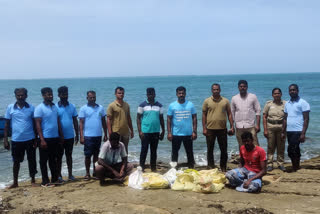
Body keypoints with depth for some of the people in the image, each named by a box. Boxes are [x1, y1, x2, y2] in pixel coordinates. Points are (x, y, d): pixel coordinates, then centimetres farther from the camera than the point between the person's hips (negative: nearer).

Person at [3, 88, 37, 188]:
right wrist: (5, 139, -1)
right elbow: (7, 124, 3)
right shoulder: (10, 107, 0)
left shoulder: (31, 108, 0)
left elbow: (35, 124, 4)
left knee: (32, 160, 7)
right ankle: (15, 182, 23)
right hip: (16, 140, 0)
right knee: (16, 161, 11)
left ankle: (33, 180, 22)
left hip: (30, 139, 0)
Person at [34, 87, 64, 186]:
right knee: (44, 160, 3)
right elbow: (38, 124, -13)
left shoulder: (55, 107, 10)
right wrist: (42, 140, -18)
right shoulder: (39, 108, -9)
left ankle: (54, 179, 22)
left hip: (55, 138, 6)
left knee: (53, 160, 14)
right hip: (45, 138, -6)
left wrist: (61, 135, 11)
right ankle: (45, 181, 9)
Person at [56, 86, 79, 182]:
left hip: (70, 136, 3)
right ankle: (59, 175, 14)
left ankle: (70, 174, 18)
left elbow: (75, 121, 8)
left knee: (69, 155, 11)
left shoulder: (72, 106, 4)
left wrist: (77, 134, 5)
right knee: (59, 156, 6)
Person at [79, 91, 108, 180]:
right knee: (87, 155, 1)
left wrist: (106, 135, 9)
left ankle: (95, 172, 22)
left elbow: (103, 122, 12)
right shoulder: (83, 109, -1)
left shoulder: (100, 108, 8)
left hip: (98, 136, 3)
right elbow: (81, 123, -3)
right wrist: (81, 136, -10)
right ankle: (87, 173, 11)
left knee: (96, 154, 11)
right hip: (88, 136, -3)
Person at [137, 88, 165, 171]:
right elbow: (138, 118, -1)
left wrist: (163, 131, 8)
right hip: (145, 132, -3)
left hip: (156, 132, 3)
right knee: (144, 150, 0)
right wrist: (140, 131, -9)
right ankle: (141, 167, 9)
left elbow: (161, 119, 12)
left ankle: (153, 169, 18)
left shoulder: (159, 105, 7)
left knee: (154, 150, 10)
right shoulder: (142, 105, -1)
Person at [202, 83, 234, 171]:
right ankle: (210, 168, 16)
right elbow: (204, 115, 2)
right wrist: (204, 128, -4)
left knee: (224, 150, 6)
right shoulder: (207, 101, 2)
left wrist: (232, 126, -1)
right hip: (210, 129, -1)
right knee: (210, 150, 6)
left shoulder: (225, 101, 5)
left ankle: (223, 168, 19)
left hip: (222, 129, 1)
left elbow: (229, 114, 7)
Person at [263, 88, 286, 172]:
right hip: (270, 128, 0)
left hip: (281, 128, 0)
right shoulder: (268, 104, 4)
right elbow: (264, 117, 4)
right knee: (270, 147, 1)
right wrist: (265, 130, -3)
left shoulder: (285, 104, 3)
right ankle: (270, 164, 8)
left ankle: (280, 164, 15)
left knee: (281, 147, 4)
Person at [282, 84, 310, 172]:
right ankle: (297, 169, 19)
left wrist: (303, 134, -16)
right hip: (289, 131, 6)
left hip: (298, 131, -6)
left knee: (291, 151, -13)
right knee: (295, 151, 12)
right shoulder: (287, 104, 13)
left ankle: (295, 169, -3)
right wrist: (283, 132, 12)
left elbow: (306, 119, -10)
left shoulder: (303, 103, -6)